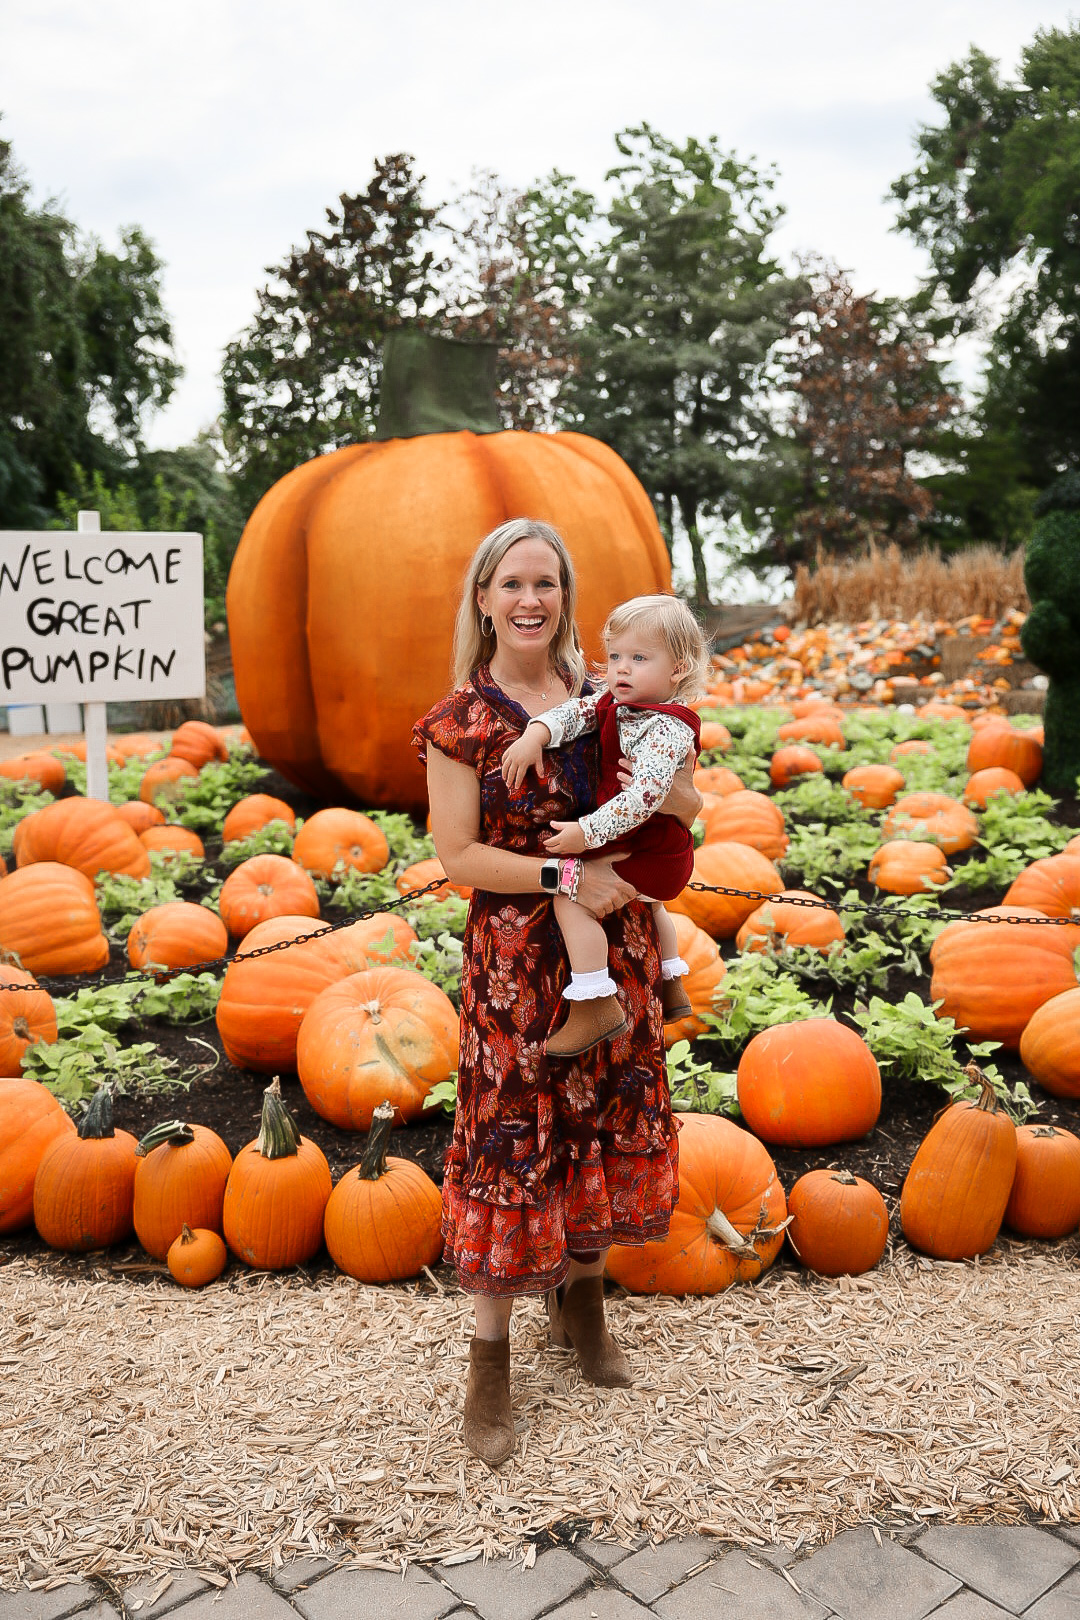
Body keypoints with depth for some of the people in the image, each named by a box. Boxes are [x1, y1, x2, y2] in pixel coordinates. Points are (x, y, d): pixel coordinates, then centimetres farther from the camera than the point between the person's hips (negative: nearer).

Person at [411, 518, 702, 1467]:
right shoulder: (460, 721, -7)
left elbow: (689, 807, 8)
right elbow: (458, 857, -11)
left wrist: (666, 791, -15)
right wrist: (565, 875, -19)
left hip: (614, 945, 4)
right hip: (516, 959, -4)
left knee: (606, 1122, 15)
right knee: (510, 1142, 3)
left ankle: (581, 1299, 39)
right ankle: (490, 1360, 20)